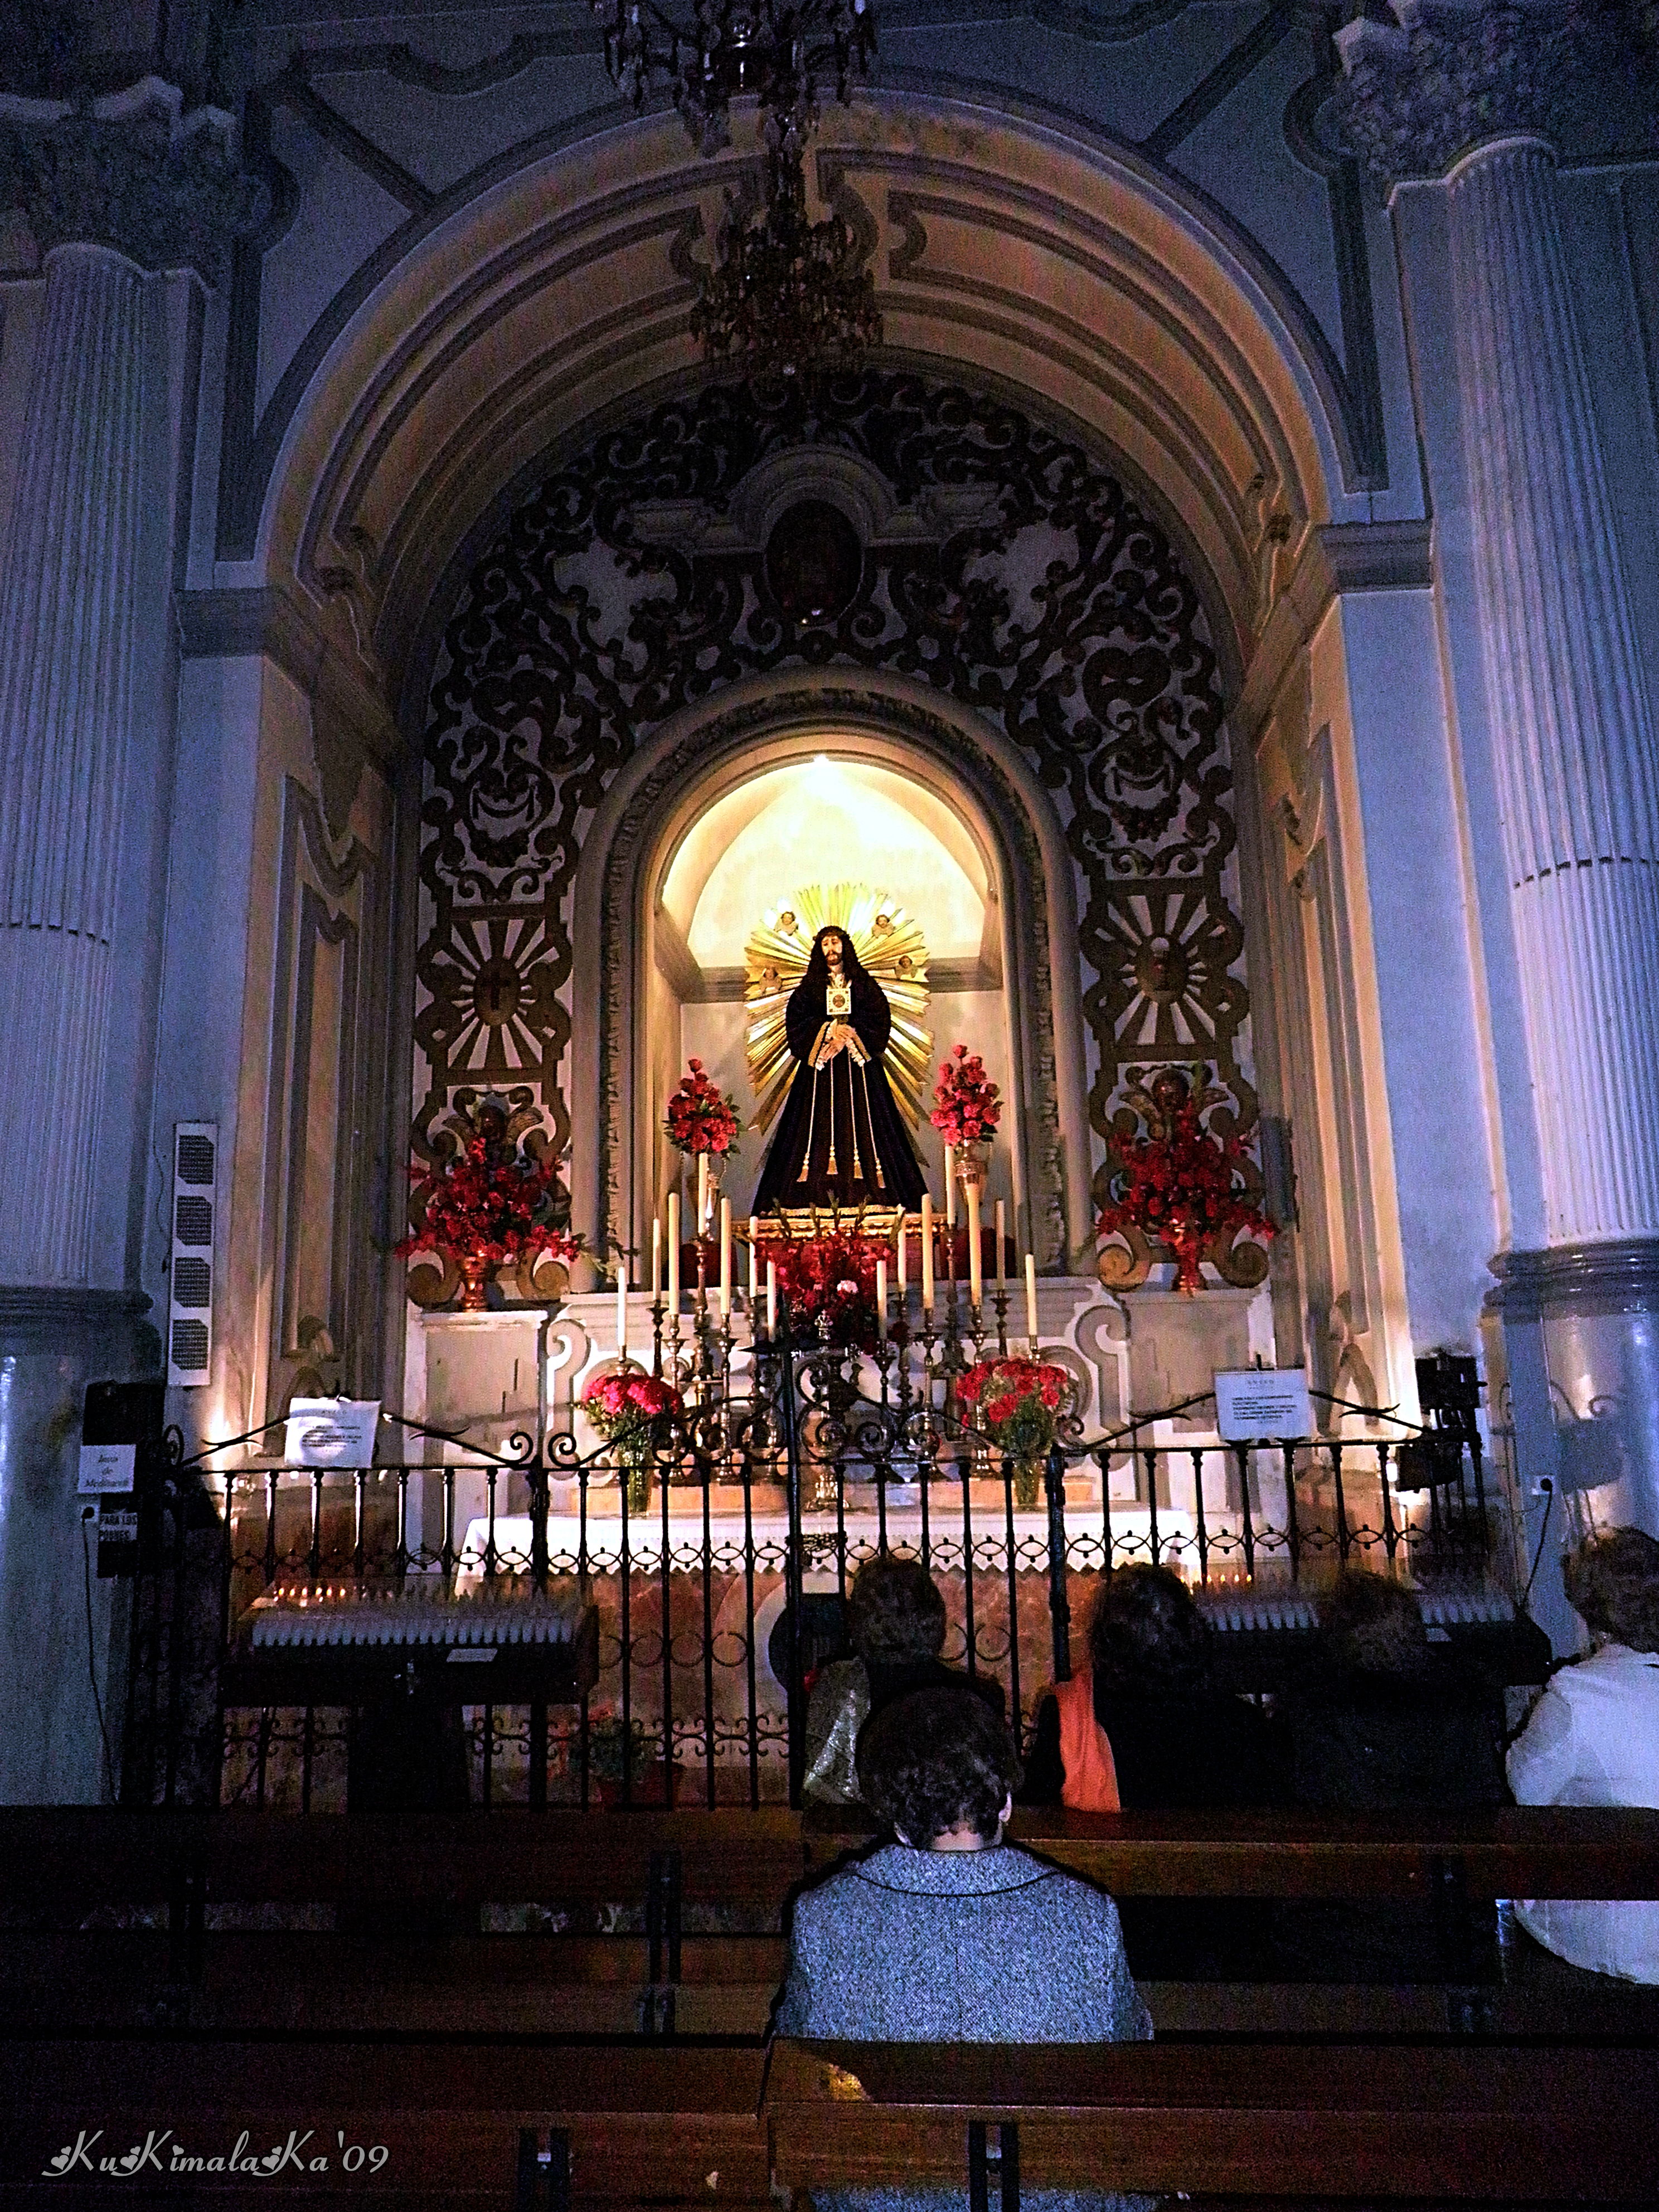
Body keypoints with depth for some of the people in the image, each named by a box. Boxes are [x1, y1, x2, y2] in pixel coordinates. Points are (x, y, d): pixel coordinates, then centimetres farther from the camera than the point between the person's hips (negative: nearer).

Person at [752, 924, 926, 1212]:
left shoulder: (864, 984, 12)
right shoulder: (809, 986, 12)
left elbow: (881, 1019, 2)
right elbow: (796, 1022, 2)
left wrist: (851, 1033, -11)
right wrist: (829, 1030, -11)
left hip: (857, 1064, 0)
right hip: (821, 1064, 0)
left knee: (860, 1119, -7)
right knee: (821, 1119, -9)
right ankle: (820, 1193, -13)